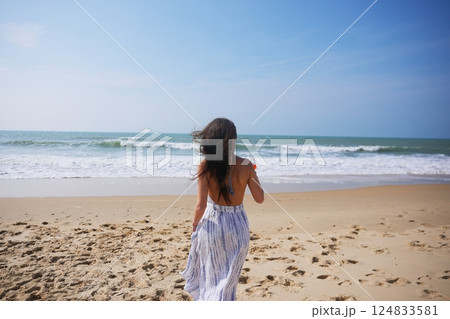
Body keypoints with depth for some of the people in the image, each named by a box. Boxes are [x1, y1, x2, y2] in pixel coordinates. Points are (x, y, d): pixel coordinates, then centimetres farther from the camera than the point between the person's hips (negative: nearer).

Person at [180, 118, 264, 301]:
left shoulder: (206, 166, -16)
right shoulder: (246, 165, -11)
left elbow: (201, 205, -18)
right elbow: (259, 199, -3)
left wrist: (194, 224, 2)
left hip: (212, 224, -1)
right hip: (238, 225, 2)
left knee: (211, 273, 24)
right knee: (229, 277, 22)